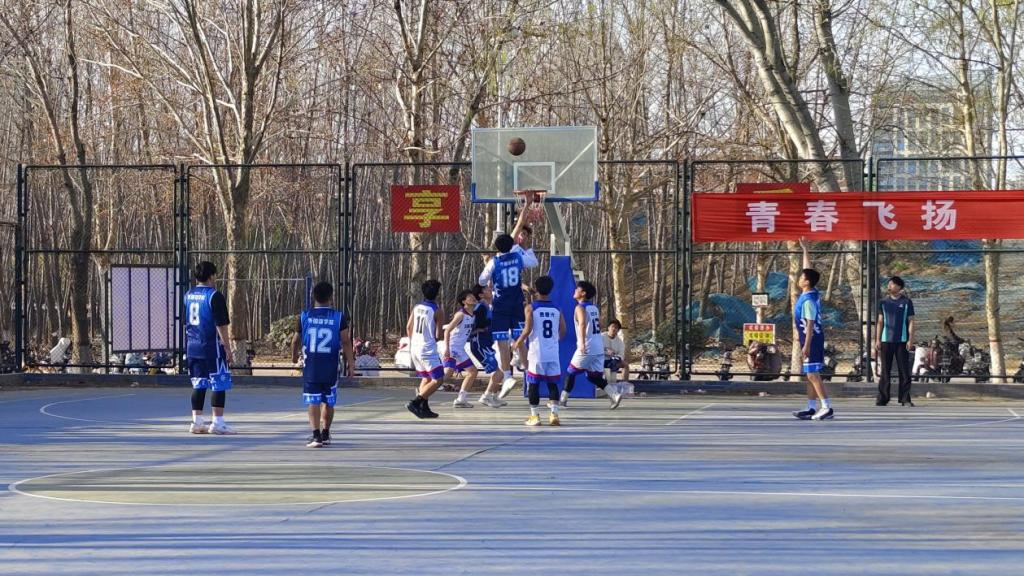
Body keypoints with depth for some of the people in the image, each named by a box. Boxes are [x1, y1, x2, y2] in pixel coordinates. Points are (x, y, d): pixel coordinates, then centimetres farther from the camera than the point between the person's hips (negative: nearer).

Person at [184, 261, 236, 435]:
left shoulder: (188, 295, 11)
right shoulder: (215, 296, -12)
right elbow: (221, 324, -14)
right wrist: (227, 347, -10)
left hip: (192, 347, 7)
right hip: (212, 347, -7)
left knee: (198, 384, 12)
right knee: (219, 384, -1)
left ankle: (197, 422, 11)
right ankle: (217, 423, -3)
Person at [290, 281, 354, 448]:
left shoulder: (304, 316, 1)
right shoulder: (339, 317, -3)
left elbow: (296, 340, 12)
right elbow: (346, 342, -6)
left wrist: (294, 355, 32)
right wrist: (351, 364, -1)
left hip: (311, 365, 0)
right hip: (331, 366, 0)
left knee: (313, 401, -1)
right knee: (328, 401, 15)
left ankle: (315, 435, -12)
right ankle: (325, 434, 24)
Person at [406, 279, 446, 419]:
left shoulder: (416, 308, 6)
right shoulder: (437, 312, -13)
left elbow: (408, 327, 14)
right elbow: (438, 335, -9)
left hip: (414, 348, 8)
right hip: (428, 350, -8)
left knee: (426, 378, 20)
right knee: (438, 380, -5)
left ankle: (424, 408, 16)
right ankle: (415, 403, -15)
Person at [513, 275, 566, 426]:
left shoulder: (531, 308, -5)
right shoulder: (557, 309, 5)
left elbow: (528, 329, -12)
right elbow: (563, 332, 6)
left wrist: (519, 342, 4)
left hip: (537, 353, -3)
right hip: (553, 353, 3)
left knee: (533, 384, 6)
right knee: (552, 384, 9)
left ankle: (534, 416, 6)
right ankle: (554, 414, -2)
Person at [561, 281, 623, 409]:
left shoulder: (580, 308, -10)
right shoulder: (595, 308, 13)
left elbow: (583, 324, -27)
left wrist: (582, 343, -38)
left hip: (586, 349, -7)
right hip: (599, 348, 7)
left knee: (571, 372, 10)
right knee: (594, 377, 11)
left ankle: (563, 399, 15)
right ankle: (614, 394, -7)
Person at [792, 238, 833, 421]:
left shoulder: (808, 301, -19)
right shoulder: (811, 293, 6)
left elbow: (810, 325, -21)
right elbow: (808, 269, 19)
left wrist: (807, 345, -22)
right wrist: (805, 250, 24)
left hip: (812, 340, -10)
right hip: (812, 340, 10)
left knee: (813, 375, -11)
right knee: (811, 375, 11)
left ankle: (827, 408, -14)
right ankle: (811, 408, 14)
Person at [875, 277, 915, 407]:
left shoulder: (906, 302, 2)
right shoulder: (884, 302, 9)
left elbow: (911, 322, 2)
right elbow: (880, 322, 11)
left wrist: (911, 340, -6)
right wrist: (878, 340, 4)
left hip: (902, 341, -2)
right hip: (886, 341, 2)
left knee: (904, 371, -1)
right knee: (885, 371, 2)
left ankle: (905, 399, 3)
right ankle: (882, 398, 4)